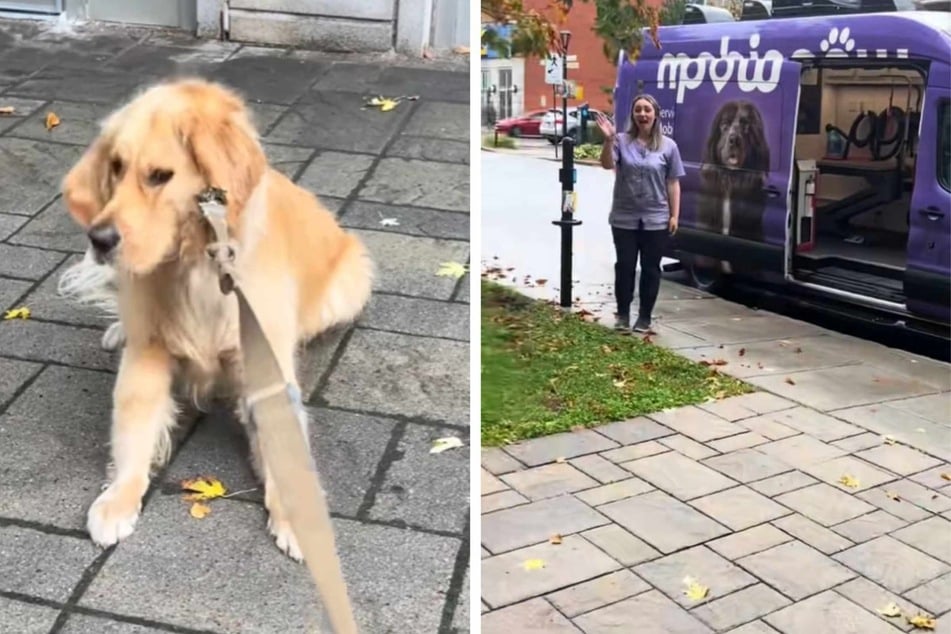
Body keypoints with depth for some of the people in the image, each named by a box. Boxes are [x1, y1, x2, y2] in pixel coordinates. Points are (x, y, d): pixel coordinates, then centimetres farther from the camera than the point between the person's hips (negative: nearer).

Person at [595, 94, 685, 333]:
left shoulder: (668, 146, 2)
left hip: (656, 219, 1)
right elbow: (607, 164, -16)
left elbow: (673, 183, 3)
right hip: (624, 218, -1)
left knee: (650, 268, 7)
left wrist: (674, 216, -2)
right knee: (625, 266, 5)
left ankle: (644, 317, 17)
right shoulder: (622, 141, -1)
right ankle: (623, 314, 17)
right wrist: (608, 140, -33)